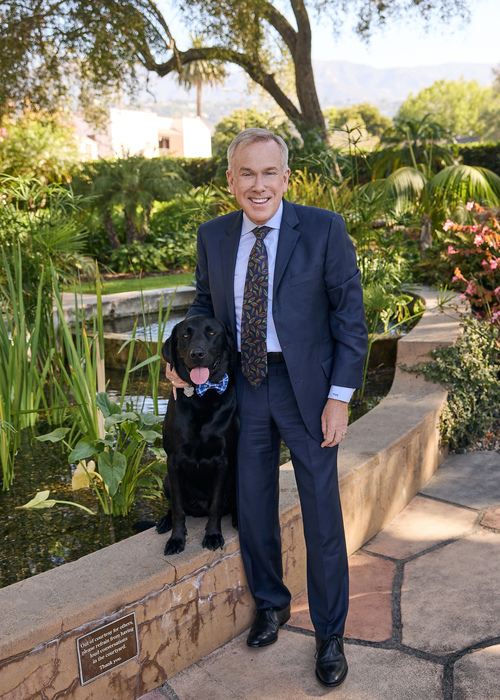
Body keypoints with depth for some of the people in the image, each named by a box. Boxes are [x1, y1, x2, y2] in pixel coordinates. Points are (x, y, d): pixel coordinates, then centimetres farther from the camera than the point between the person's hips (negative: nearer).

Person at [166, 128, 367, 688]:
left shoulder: (324, 230, -10)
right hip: (241, 386, 4)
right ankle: (271, 602, 41)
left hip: (306, 388, -3)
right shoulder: (214, 236, 1)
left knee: (321, 511, 7)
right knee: (253, 505, 15)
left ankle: (330, 633, 27)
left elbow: (350, 316, -8)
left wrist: (339, 397, -12)